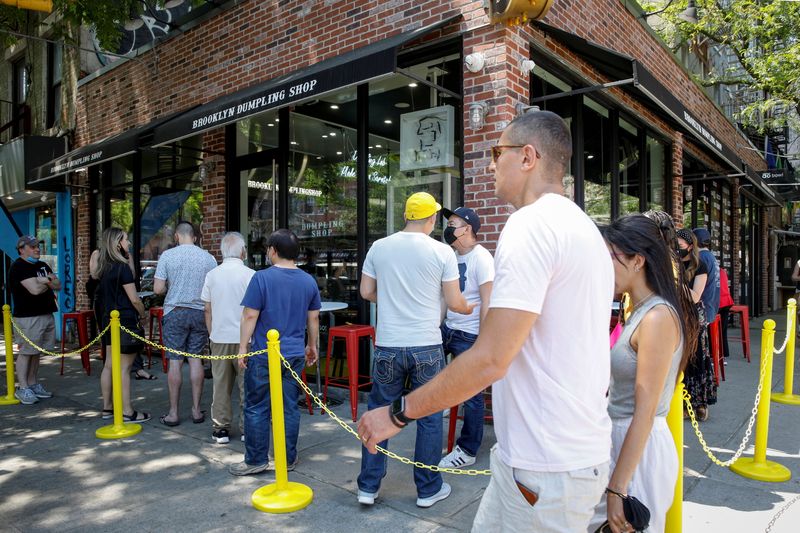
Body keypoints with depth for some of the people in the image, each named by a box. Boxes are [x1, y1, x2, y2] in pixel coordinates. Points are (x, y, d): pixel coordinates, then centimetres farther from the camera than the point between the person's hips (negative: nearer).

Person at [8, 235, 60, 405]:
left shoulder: (43, 266, 18)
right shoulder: (19, 267, -8)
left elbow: (58, 285, 12)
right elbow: (35, 289, -20)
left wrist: (45, 281, -8)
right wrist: (48, 283, 0)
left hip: (46, 314, 7)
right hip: (28, 316, -7)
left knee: (36, 352, 11)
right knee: (26, 352, -3)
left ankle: (33, 385, 19)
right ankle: (22, 389, 4)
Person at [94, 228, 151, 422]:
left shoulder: (105, 267, 10)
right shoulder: (122, 267, -15)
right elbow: (134, 299, -15)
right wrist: (143, 315, 0)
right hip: (125, 321, -8)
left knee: (109, 365, 14)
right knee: (124, 368, -4)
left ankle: (107, 407, 24)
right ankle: (127, 412, 2)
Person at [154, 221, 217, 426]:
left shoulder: (167, 256, -6)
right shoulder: (208, 257, -1)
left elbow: (158, 289, -7)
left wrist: (171, 286, 14)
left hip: (175, 313, -2)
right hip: (200, 312, 2)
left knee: (175, 361, 3)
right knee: (196, 359, 7)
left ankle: (173, 413, 11)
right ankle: (196, 410, 13)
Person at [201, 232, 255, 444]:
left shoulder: (212, 275, 3)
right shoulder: (250, 275, -10)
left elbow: (207, 310, 8)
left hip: (219, 338, 4)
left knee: (221, 384, 11)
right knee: (246, 385, 6)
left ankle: (221, 428, 18)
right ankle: (247, 427, 13)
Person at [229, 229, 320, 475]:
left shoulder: (262, 278, -10)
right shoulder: (309, 281, 4)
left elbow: (250, 316, -11)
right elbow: (313, 318, 10)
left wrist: (243, 347, -3)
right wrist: (312, 345, 22)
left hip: (264, 356, -4)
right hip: (295, 355, 4)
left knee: (257, 409, 9)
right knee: (289, 408, 12)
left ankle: (256, 460, 17)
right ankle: (288, 459, 21)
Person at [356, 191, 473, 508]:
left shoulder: (379, 247, 1)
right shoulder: (442, 252, -6)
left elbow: (366, 292, 7)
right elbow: (454, 303, -3)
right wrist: (470, 308, 19)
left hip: (388, 346, 2)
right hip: (427, 346, -2)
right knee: (429, 417, 11)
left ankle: (368, 487, 21)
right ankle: (428, 489, 24)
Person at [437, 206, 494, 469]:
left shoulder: (481, 258, -13)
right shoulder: (454, 255, 10)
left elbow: (487, 302, -17)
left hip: (469, 336, -8)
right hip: (448, 327, 8)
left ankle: (468, 451, 16)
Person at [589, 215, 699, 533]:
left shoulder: (658, 317, -19)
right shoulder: (639, 310, 8)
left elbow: (645, 413, -21)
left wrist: (617, 489, -19)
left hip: (639, 451, -8)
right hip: (618, 441, 8)